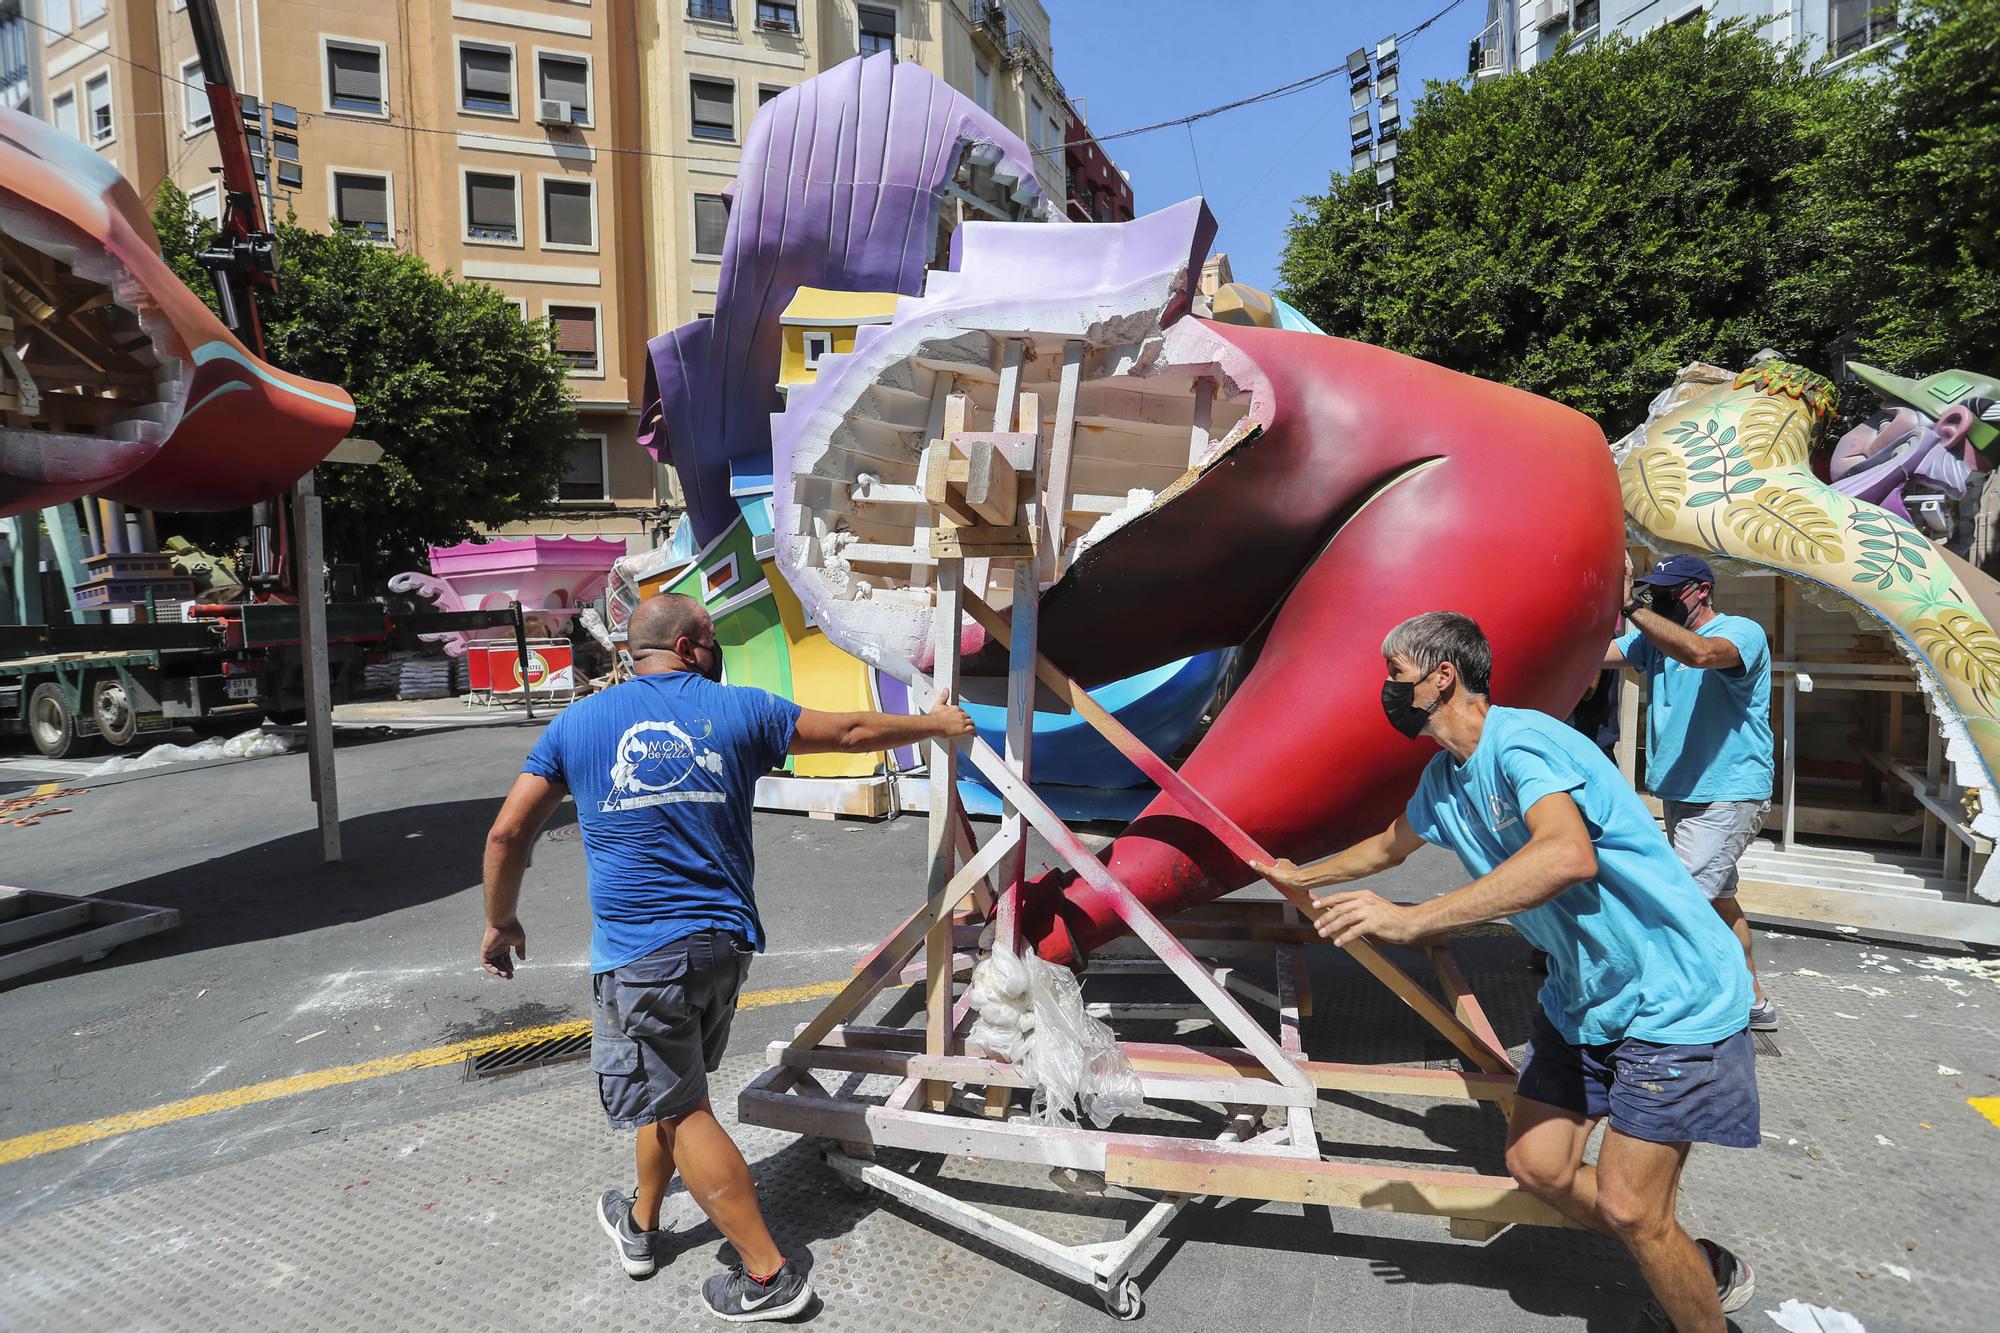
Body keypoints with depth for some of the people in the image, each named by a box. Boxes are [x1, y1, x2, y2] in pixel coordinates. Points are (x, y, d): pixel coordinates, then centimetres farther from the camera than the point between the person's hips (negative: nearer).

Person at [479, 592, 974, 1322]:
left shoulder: (577, 723, 3)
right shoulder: (738, 710, 2)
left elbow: (507, 834, 4)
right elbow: (852, 731, 10)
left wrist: (500, 921, 20)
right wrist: (937, 725, 24)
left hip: (637, 953, -2)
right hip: (724, 943, 3)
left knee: (680, 1110, 7)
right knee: (674, 1088, 24)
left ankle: (769, 1277, 12)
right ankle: (641, 1225, 43)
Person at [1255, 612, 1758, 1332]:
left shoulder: (1520, 740, -24)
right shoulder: (1443, 779, 5)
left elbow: (1569, 855, -43)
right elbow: (1390, 845, 25)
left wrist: (1410, 920, -42)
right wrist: (1302, 877, 36)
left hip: (1672, 997, -8)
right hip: (1580, 996, 8)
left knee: (1627, 1208, -7)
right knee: (1536, 1167, 8)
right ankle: (1697, 1268, 31)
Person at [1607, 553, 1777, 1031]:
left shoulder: (1743, 632, -14)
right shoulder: (1654, 636, 7)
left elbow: (1700, 652, -37)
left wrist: (1630, 606, -37)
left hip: (1729, 795, -8)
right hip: (1681, 794, 8)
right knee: (1716, 898, 19)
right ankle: (1753, 1001, 35)